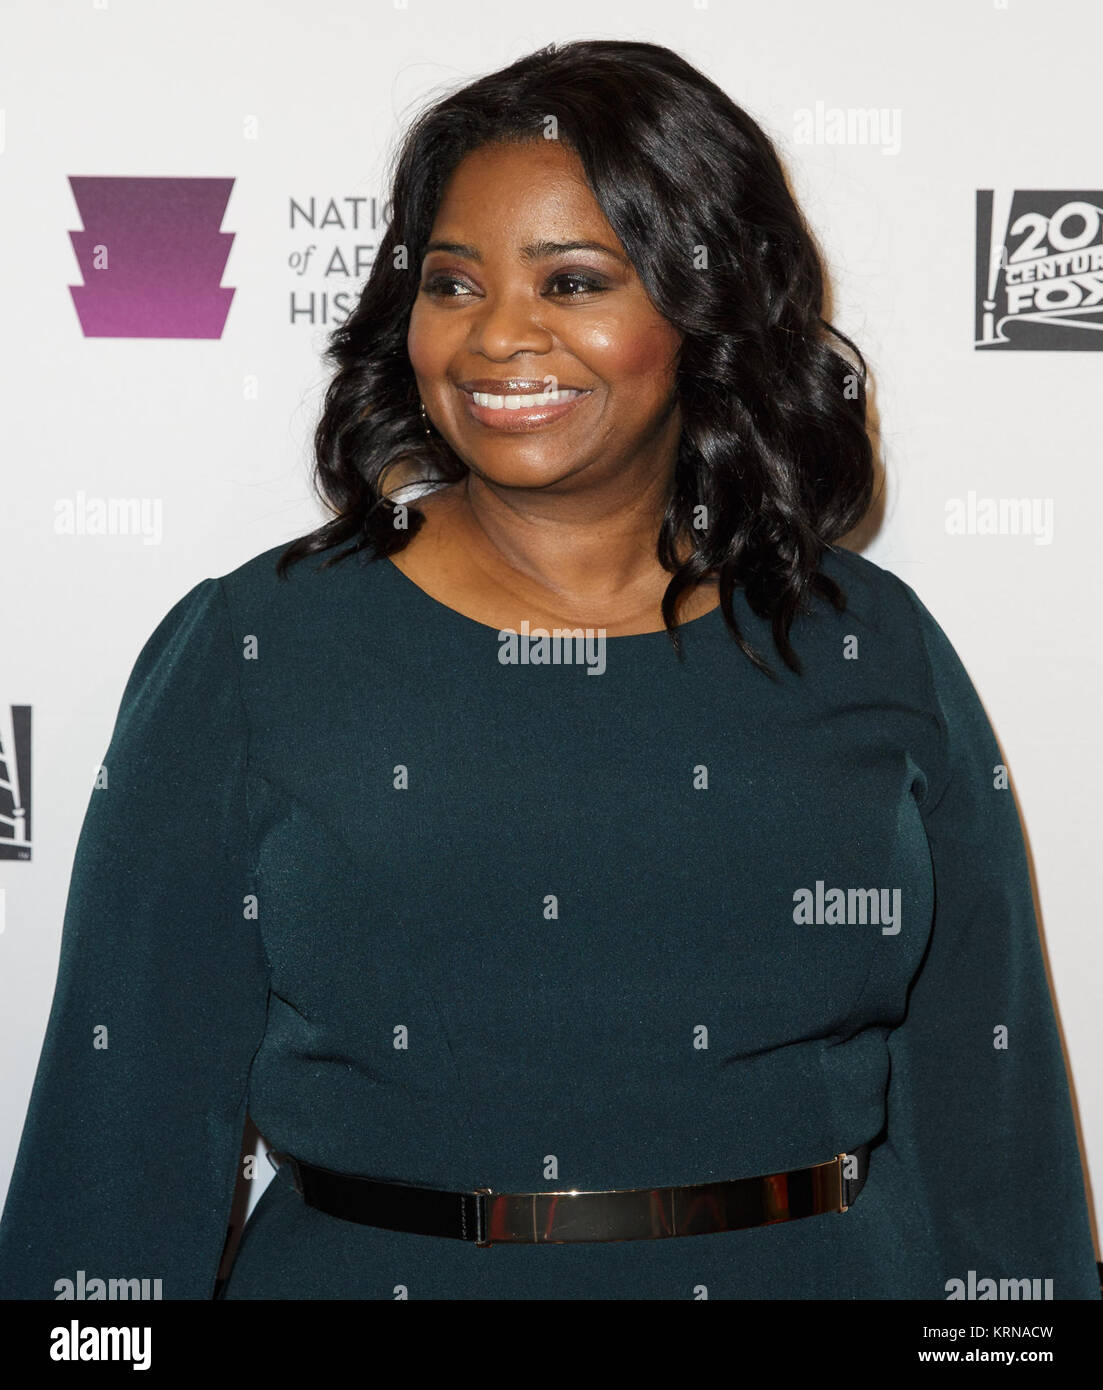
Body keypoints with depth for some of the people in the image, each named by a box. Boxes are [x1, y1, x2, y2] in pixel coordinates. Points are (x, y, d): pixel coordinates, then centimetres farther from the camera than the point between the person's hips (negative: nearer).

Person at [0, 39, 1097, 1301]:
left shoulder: (875, 656, -1)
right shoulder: (245, 654, -6)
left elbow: (988, 1101, 1)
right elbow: (132, 1114, -5)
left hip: (826, 1264, 2)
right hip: (361, 1265, -1)